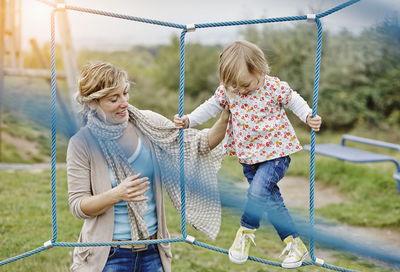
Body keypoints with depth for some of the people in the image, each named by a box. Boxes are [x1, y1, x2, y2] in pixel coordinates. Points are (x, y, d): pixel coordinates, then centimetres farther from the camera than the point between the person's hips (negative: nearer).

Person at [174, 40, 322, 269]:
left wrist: (309, 117, -17)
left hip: (275, 151, -5)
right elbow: (211, 106, 8)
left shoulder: (275, 87, -16)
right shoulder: (227, 90, -5)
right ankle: (294, 243, 18)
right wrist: (188, 121, 1)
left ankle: (246, 230, 5)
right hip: (248, 154, 5)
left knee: (258, 191, -23)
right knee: (271, 200, 8)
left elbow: (294, 101, -2)